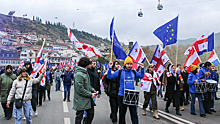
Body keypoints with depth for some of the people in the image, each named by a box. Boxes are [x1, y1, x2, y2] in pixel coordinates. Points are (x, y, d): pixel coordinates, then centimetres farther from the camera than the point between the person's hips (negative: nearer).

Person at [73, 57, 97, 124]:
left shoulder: (85, 72, 10)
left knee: (91, 113, 17)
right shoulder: (79, 74, -22)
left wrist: (92, 90, 4)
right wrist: (90, 94, -17)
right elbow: (80, 89, -24)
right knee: (79, 117, 6)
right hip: (81, 101, -9)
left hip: (88, 100, 10)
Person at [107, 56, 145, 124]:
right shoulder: (120, 72, -2)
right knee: (122, 113, 11)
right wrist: (110, 68, -11)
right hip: (122, 96, -2)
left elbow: (141, 76, 23)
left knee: (134, 114, 1)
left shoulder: (134, 72, 7)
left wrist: (142, 68, 12)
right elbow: (109, 76, 0)